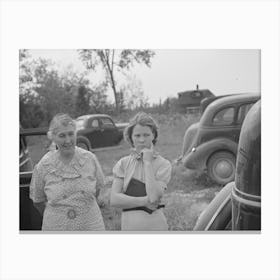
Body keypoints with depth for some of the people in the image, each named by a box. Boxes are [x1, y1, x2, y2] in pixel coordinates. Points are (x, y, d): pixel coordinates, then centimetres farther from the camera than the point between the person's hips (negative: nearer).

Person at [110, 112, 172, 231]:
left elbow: (154, 197, -16)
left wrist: (148, 162, -11)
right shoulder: (123, 163, 2)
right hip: (129, 225, 1)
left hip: (155, 225, -1)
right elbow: (114, 199, -6)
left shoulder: (163, 164, -3)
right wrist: (144, 201, -15)